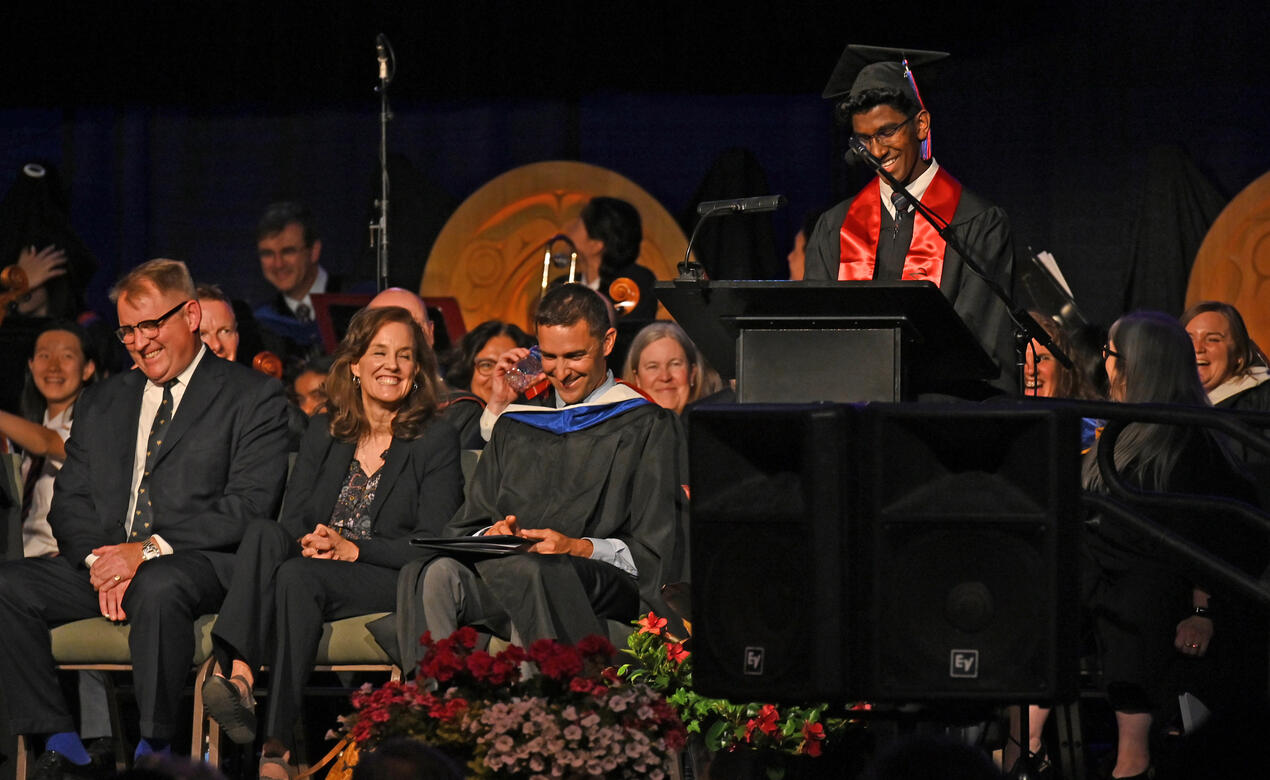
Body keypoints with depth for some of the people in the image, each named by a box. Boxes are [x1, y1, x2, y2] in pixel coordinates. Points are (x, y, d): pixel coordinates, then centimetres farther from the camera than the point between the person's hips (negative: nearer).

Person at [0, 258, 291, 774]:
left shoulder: (253, 397, 3)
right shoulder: (101, 403, 21)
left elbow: (249, 507, -8)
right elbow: (70, 500, 14)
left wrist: (151, 550, -17)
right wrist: (98, 561, -9)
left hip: (198, 564, -5)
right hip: (105, 561, 5)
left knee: (158, 587, -40)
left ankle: (153, 747, -28)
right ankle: (60, 745, -18)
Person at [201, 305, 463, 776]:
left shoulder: (436, 441, 6)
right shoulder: (324, 434, 19)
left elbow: (434, 542, -3)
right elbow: (295, 519, 11)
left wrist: (353, 549, -16)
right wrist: (308, 541, -14)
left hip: (393, 585, -4)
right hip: (311, 569, 4)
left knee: (298, 575, -35)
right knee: (264, 533, -29)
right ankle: (238, 674, -50)